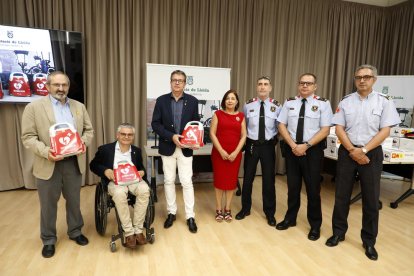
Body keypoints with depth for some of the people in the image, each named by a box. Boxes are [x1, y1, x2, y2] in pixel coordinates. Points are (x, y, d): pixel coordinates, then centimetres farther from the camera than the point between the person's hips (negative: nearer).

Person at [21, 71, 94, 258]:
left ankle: (75, 232, 35)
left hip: (74, 162, 3)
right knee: (48, 204, 11)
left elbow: (89, 130, 10)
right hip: (48, 164, -3)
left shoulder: (79, 107, 7)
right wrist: (45, 151, -22)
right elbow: (28, 137, -7)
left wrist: (84, 141, -11)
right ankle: (49, 240, 29)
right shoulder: (34, 107, -4)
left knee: (74, 201, 16)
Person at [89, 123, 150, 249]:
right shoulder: (105, 149, 5)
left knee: (144, 190, -33)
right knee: (119, 193, -38)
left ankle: (138, 230, -21)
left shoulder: (137, 151, 14)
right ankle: (129, 232, -25)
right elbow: (93, 165, 8)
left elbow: (141, 168, 17)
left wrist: (142, 172, -9)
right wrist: (106, 171, -12)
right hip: (114, 181, -2)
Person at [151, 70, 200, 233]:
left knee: (187, 182, 1)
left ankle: (190, 216, 13)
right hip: (167, 147, 1)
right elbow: (155, 124, -3)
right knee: (169, 181, 10)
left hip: (186, 148, -1)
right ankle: (171, 212, 26)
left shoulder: (192, 101, 0)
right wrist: (171, 136, -16)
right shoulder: (161, 100, 0)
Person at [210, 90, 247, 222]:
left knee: (231, 180, 7)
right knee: (219, 180, 3)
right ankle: (218, 209, 16)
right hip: (219, 153, -2)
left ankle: (228, 209, 21)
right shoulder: (218, 114, 1)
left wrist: (235, 152, -8)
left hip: (235, 154, 2)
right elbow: (212, 133, -4)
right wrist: (221, 151, -12)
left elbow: (243, 136, 4)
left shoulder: (241, 116, 7)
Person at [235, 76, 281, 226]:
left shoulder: (276, 106, -4)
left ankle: (270, 212, 28)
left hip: (268, 146, 0)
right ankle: (245, 209, 32)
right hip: (251, 145, 1)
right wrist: (243, 141, 1)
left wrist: (274, 141, -5)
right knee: (247, 178, 11)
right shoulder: (248, 105, -1)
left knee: (269, 179, 9)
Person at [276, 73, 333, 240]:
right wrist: (293, 145, -10)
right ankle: (290, 218, 31)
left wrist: (305, 145, -16)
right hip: (291, 149, 3)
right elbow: (282, 126, 3)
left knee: (313, 188, 6)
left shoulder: (323, 104, -3)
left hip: (313, 150, -2)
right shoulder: (289, 103, 6)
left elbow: (325, 130, -8)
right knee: (293, 186, 13)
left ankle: (315, 225, 23)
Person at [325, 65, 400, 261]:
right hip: (347, 152, 1)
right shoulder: (346, 101, 3)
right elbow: (339, 129, 0)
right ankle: (338, 232, 24)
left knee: (371, 199, 7)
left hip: (371, 153, -1)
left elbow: (385, 131, -6)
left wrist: (363, 150, -14)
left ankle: (369, 241, 23)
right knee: (341, 195, 8)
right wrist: (353, 151, -10)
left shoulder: (384, 101, -1)